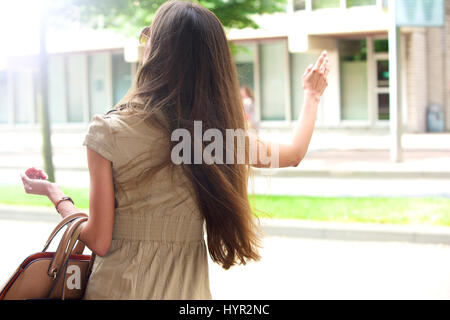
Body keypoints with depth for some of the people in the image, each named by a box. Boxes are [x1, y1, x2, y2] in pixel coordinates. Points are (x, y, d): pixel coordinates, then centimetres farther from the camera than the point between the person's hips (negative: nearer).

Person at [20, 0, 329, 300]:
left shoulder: (109, 131, -15)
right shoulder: (220, 131, -7)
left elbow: (99, 240, -12)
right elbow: (294, 153, 11)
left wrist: (56, 194, 6)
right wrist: (312, 96, 29)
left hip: (119, 289, -2)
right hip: (189, 291, 2)